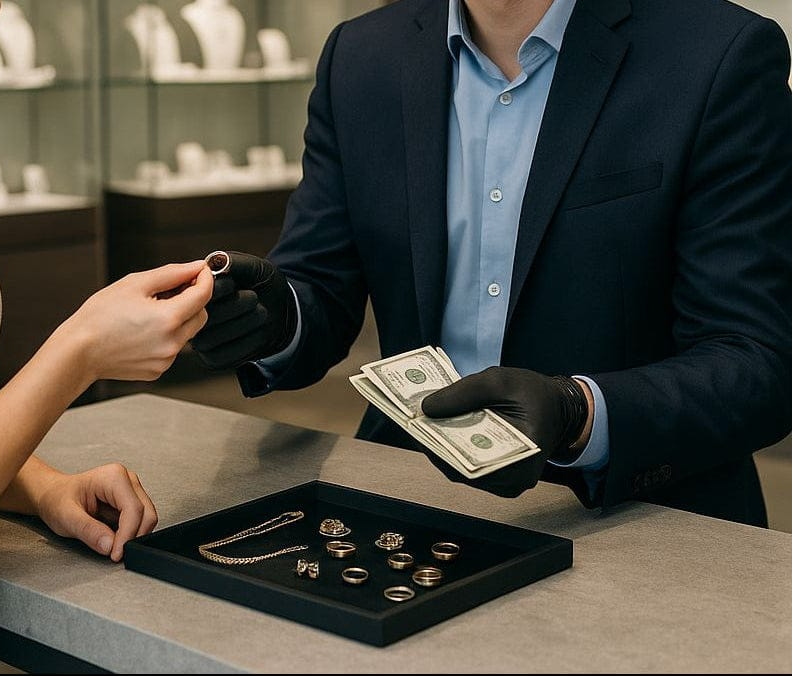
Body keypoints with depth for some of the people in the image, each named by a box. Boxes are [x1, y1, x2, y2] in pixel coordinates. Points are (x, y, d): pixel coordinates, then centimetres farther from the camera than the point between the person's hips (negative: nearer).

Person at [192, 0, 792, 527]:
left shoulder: (725, 58, -10)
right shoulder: (361, 58, 3)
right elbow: (320, 291, 6)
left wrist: (578, 415, -31)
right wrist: (275, 319, -18)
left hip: (632, 526, -5)